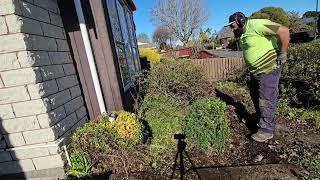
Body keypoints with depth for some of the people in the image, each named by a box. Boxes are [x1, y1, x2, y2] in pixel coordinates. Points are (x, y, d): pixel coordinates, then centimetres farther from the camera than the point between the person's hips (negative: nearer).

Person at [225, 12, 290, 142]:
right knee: (255, 95, 20)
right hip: (256, 71, 10)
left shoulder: (256, 25, -17)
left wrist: (282, 54, -19)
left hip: (269, 70, -9)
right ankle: (259, 118, 41)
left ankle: (266, 130, 13)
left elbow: (284, 31, -23)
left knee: (265, 100, -2)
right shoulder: (243, 34, 12)